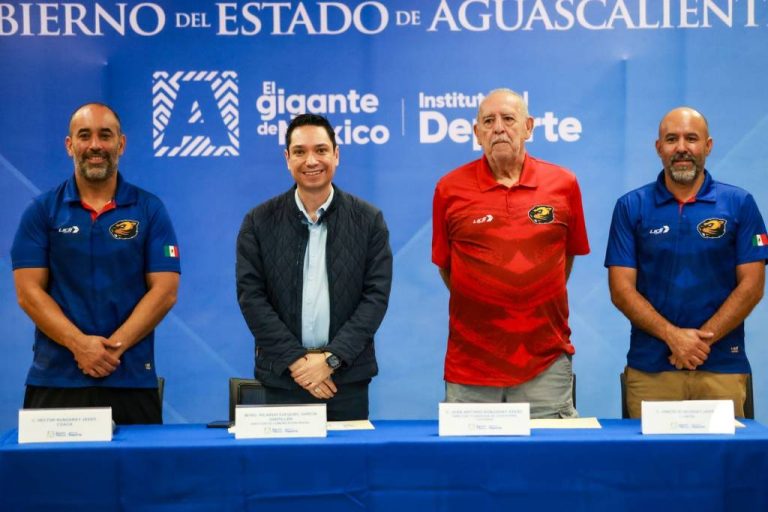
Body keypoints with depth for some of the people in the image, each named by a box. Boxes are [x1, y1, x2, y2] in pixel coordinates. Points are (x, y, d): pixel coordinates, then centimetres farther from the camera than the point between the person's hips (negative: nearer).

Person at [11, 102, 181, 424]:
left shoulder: (149, 210, 5)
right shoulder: (42, 211, 6)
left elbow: (164, 291, -1)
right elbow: (28, 291, -1)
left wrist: (115, 346, -13)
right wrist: (80, 344, -14)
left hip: (132, 380, 0)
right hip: (56, 380, 0)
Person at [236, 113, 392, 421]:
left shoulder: (368, 220, 3)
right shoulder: (259, 222, 4)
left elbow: (376, 295, -2)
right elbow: (251, 297, -2)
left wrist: (331, 359, -11)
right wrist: (297, 360, -11)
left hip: (348, 377, 0)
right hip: (282, 377, 0)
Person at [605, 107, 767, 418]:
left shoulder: (739, 204, 5)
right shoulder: (631, 207, 5)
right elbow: (621, 290, 0)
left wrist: (702, 339, -10)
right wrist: (673, 335, -13)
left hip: (722, 366, 0)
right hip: (650, 368, 0)